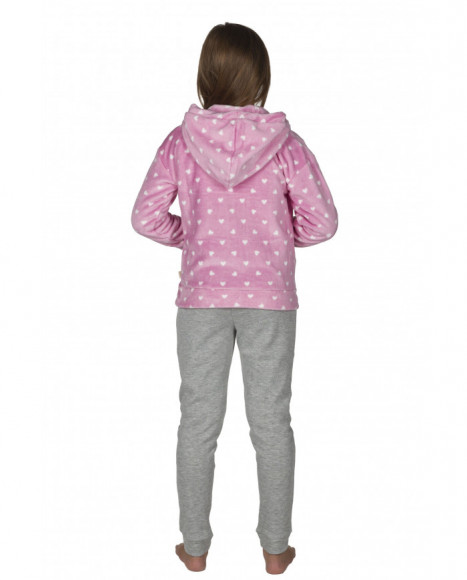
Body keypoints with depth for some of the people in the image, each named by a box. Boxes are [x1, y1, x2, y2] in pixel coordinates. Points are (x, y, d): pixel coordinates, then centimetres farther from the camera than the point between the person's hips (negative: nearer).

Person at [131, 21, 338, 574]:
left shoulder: (181, 142, -4)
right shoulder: (285, 145, -7)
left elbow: (145, 216, -5)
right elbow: (322, 221, -7)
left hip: (201, 297, 1)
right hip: (270, 299, 0)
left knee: (199, 421, 12)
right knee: (271, 423, 11)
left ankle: (195, 546, 23)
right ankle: (275, 548, 22)